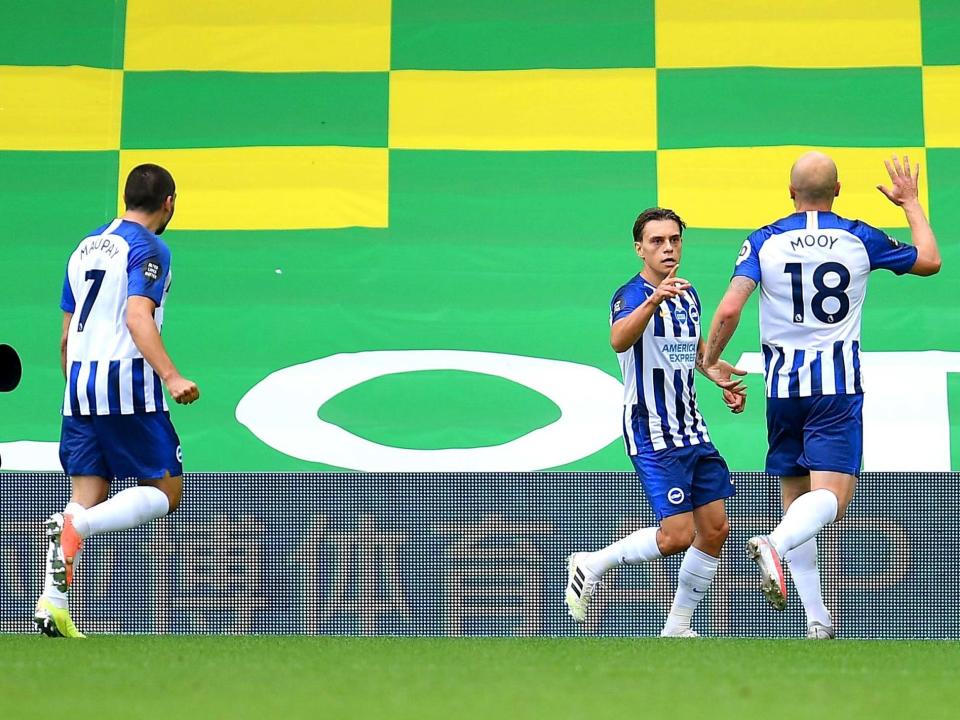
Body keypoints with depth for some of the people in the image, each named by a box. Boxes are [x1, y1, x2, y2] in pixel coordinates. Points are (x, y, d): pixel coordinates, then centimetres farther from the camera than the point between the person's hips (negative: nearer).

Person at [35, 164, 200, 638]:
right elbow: (138, 318, -20)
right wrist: (171, 377, -29)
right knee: (165, 492, 1)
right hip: (127, 385, -7)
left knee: (87, 499, 8)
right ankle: (76, 525, -23)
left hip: (80, 385, 7)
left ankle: (53, 600, -5)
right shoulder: (148, 248, -5)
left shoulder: (87, 247, 18)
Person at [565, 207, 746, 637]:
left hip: (692, 431, 8)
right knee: (677, 535, -15)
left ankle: (677, 628, 16)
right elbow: (619, 340, -39)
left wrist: (724, 381, 18)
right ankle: (592, 565, 7)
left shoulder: (688, 295, 10)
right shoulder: (631, 296, -15)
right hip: (653, 436, -8)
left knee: (715, 529, 5)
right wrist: (653, 301, -55)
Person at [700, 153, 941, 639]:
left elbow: (729, 309, -10)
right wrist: (911, 204, 28)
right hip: (837, 385, -2)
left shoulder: (763, 242, 0)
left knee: (795, 498, 12)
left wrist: (710, 360, 6)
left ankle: (817, 620, 10)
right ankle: (776, 545, -41)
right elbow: (929, 261, 14)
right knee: (831, 497, -9)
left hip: (783, 385, 2)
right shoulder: (860, 239, 0)